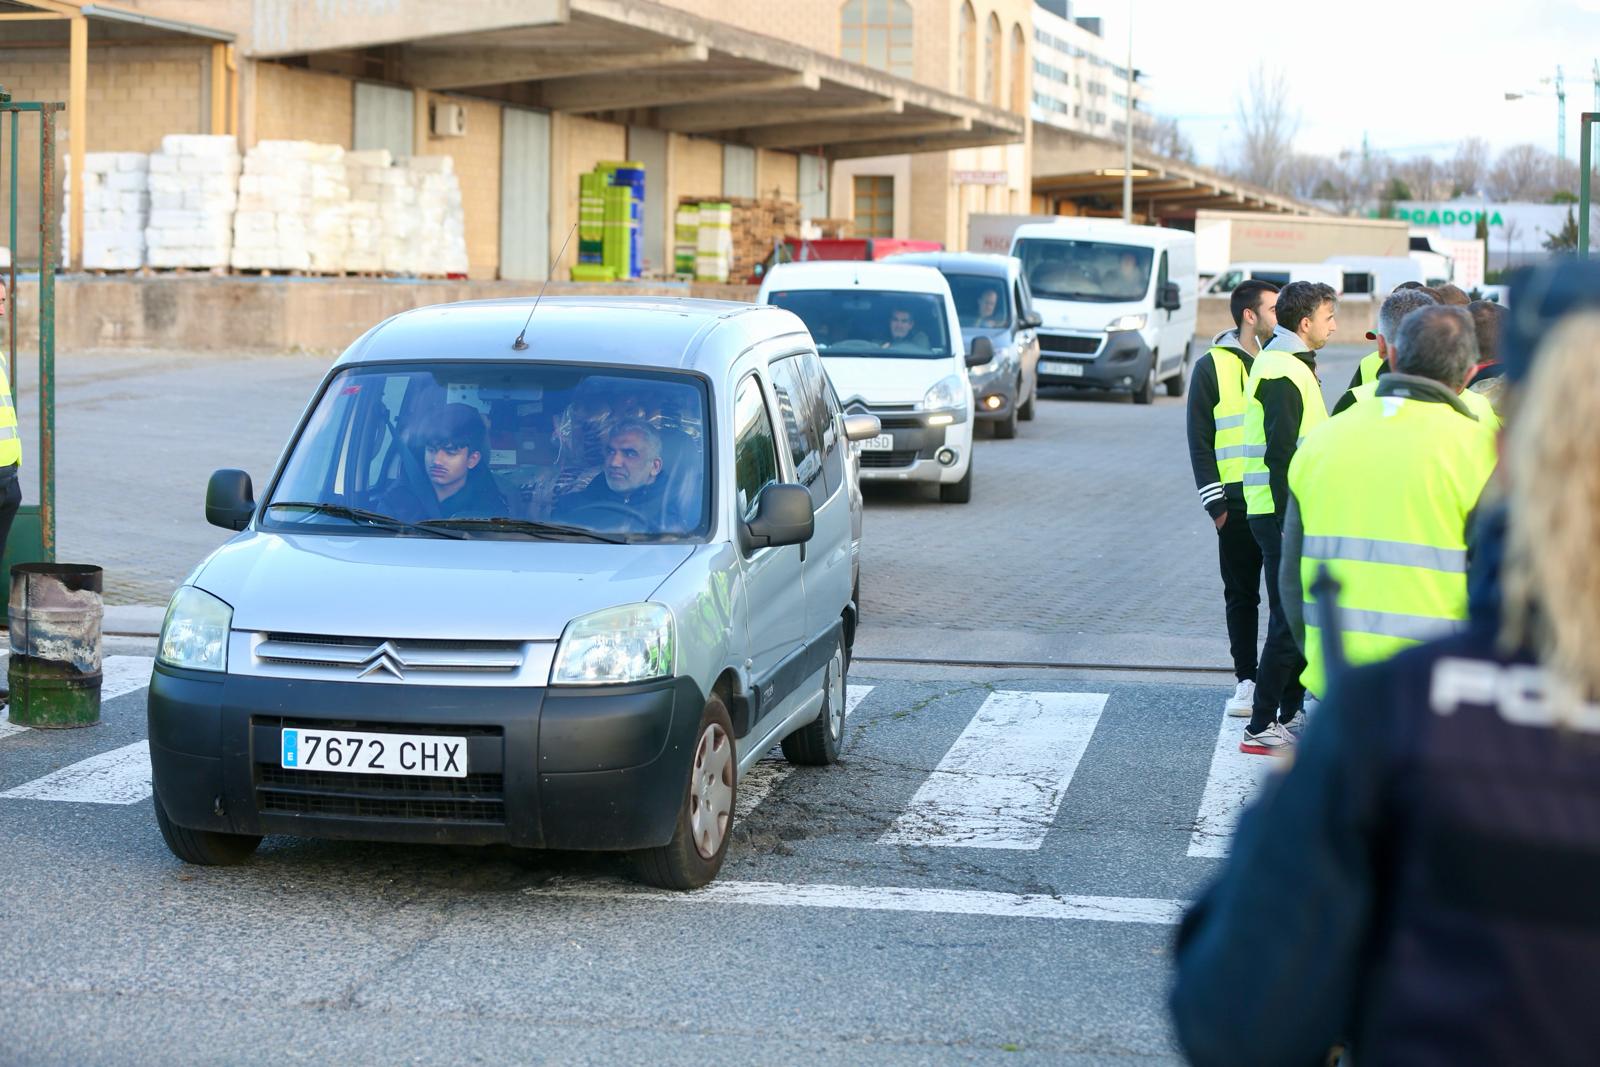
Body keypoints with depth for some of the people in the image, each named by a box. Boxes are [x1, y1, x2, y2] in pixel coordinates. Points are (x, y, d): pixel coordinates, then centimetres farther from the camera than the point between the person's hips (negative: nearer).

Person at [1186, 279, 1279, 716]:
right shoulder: (1213, 367, 2)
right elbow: (1200, 441, 1)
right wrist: (1215, 502, -6)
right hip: (1239, 500, -2)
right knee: (1241, 594, 4)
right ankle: (1246, 679, 9)